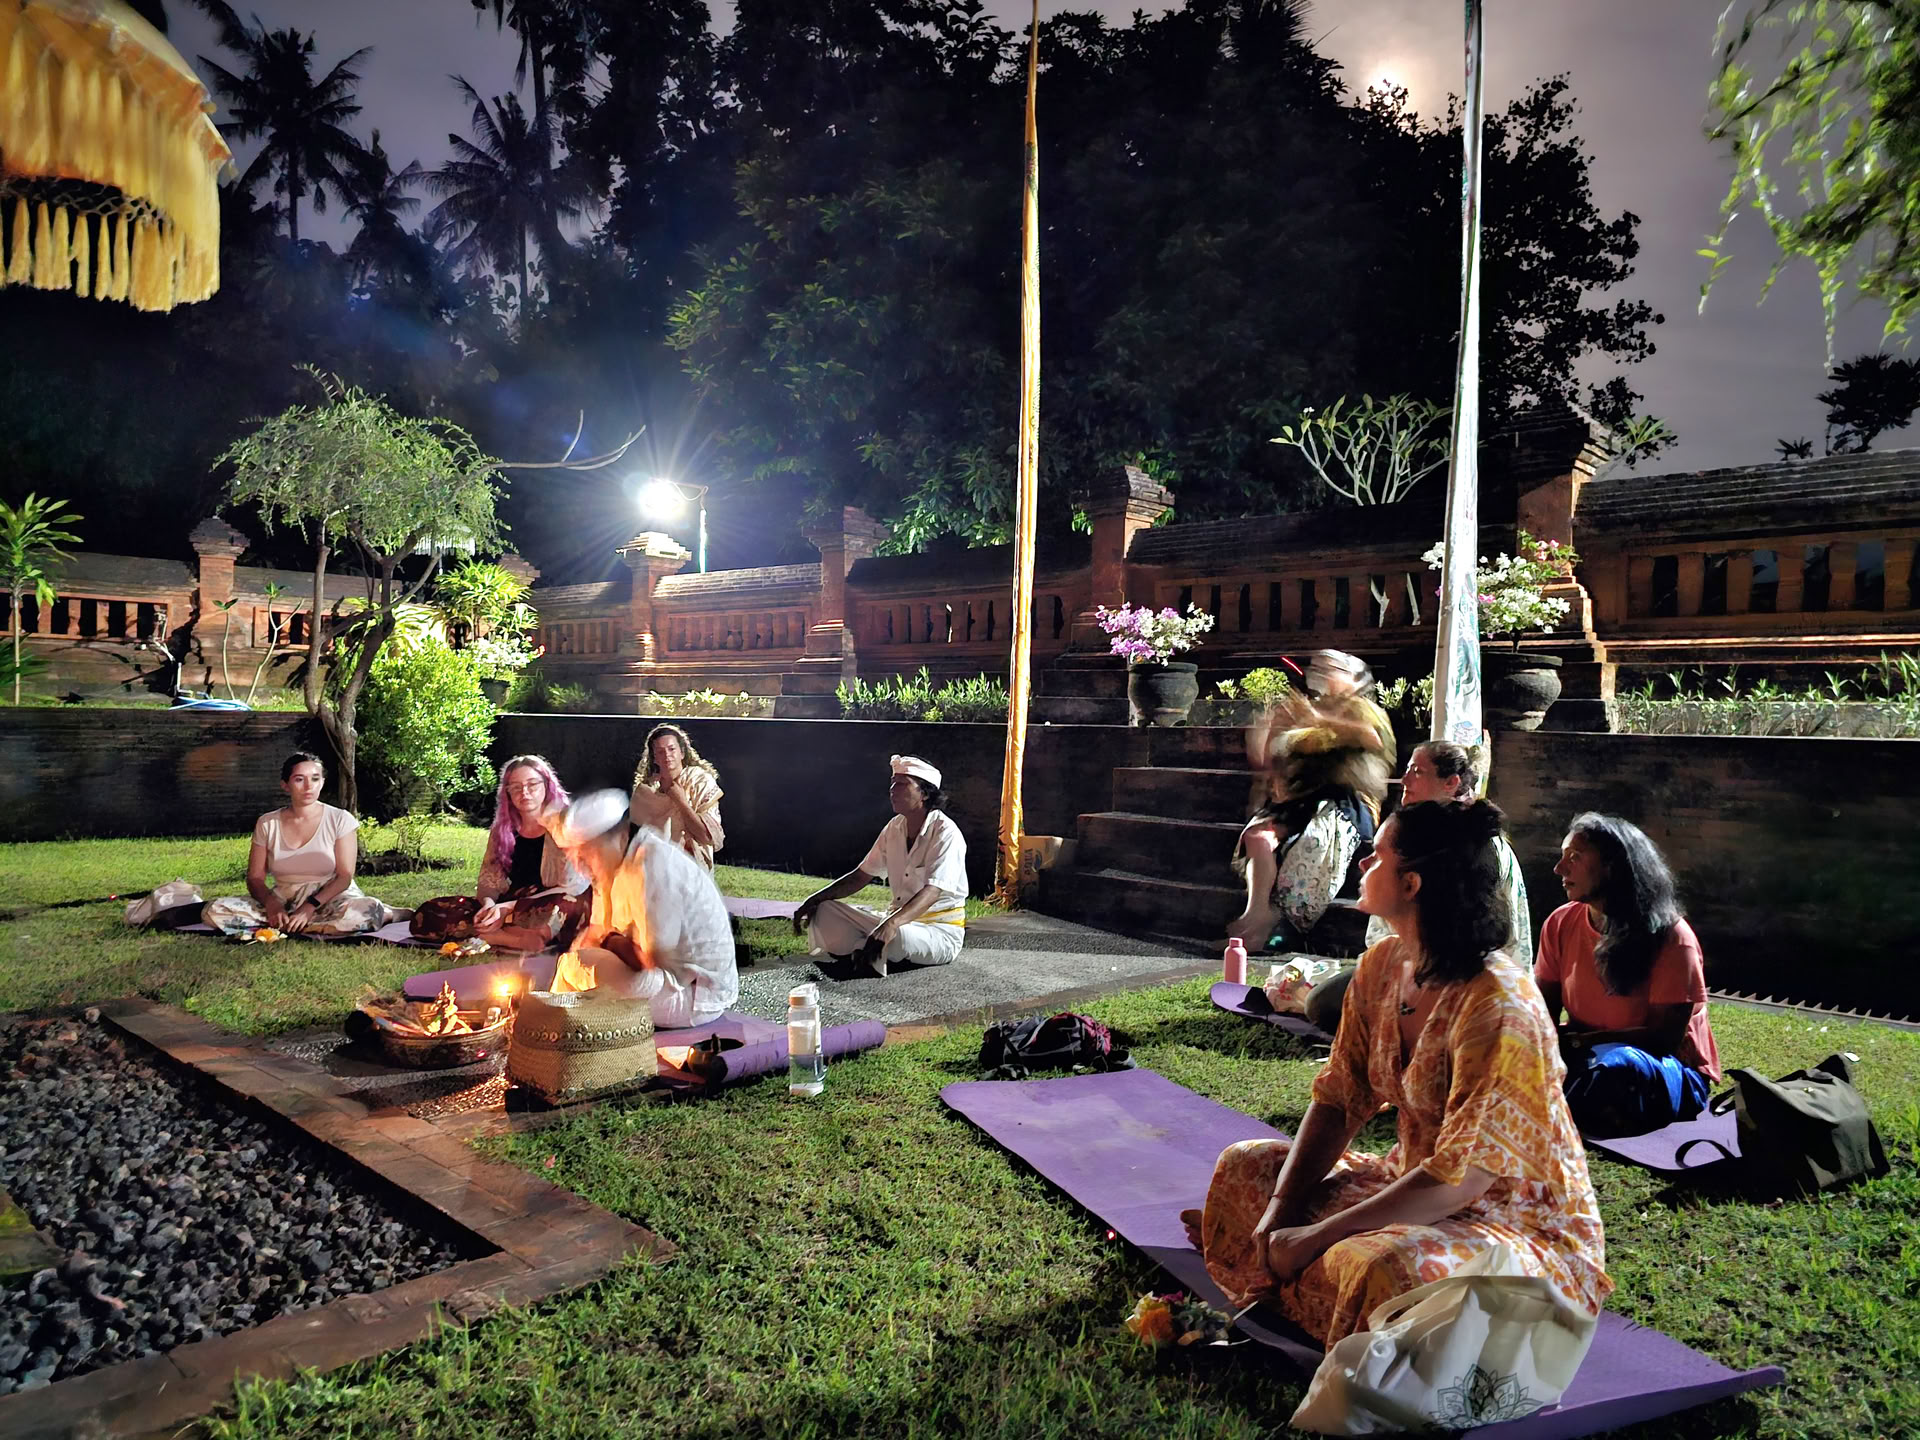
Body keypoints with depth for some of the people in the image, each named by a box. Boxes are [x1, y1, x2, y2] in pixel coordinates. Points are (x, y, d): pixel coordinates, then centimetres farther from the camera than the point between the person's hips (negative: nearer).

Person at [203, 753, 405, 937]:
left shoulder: (339, 820, -2)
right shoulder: (267, 824, 5)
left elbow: (344, 876, -6)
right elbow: (255, 878, 4)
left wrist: (311, 907, -21)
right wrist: (271, 904, -18)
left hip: (329, 899, -5)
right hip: (282, 901, 5)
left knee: (365, 910, -37)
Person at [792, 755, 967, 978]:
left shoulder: (945, 832, -18)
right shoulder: (895, 828, 5)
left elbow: (931, 892, -31)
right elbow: (861, 876, 10)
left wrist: (891, 924, -47)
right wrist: (816, 898, -4)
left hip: (940, 931, -7)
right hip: (900, 918, 7)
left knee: (895, 937, -40)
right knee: (824, 912, -6)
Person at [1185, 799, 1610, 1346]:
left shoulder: (1498, 1005, -28)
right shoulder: (1381, 967, -3)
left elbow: (1460, 1178, -29)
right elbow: (1339, 1102, 2)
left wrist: (1315, 1236, -24)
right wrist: (1279, 1213, -11)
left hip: (1529, 1230, -8)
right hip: (1415, 1185, 8)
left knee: (1386, 1266, -36)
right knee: (1247, 1165, 5)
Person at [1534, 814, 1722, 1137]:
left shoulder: (1671, 936, -16)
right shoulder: (1561, 924, 0)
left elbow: (1667, 1036, -16)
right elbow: (1542, 1014, 3)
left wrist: (1576, 1040, -22)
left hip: (1671, 1075, -4)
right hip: (1586, 1058, 4)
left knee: (1615, 1063, -39)